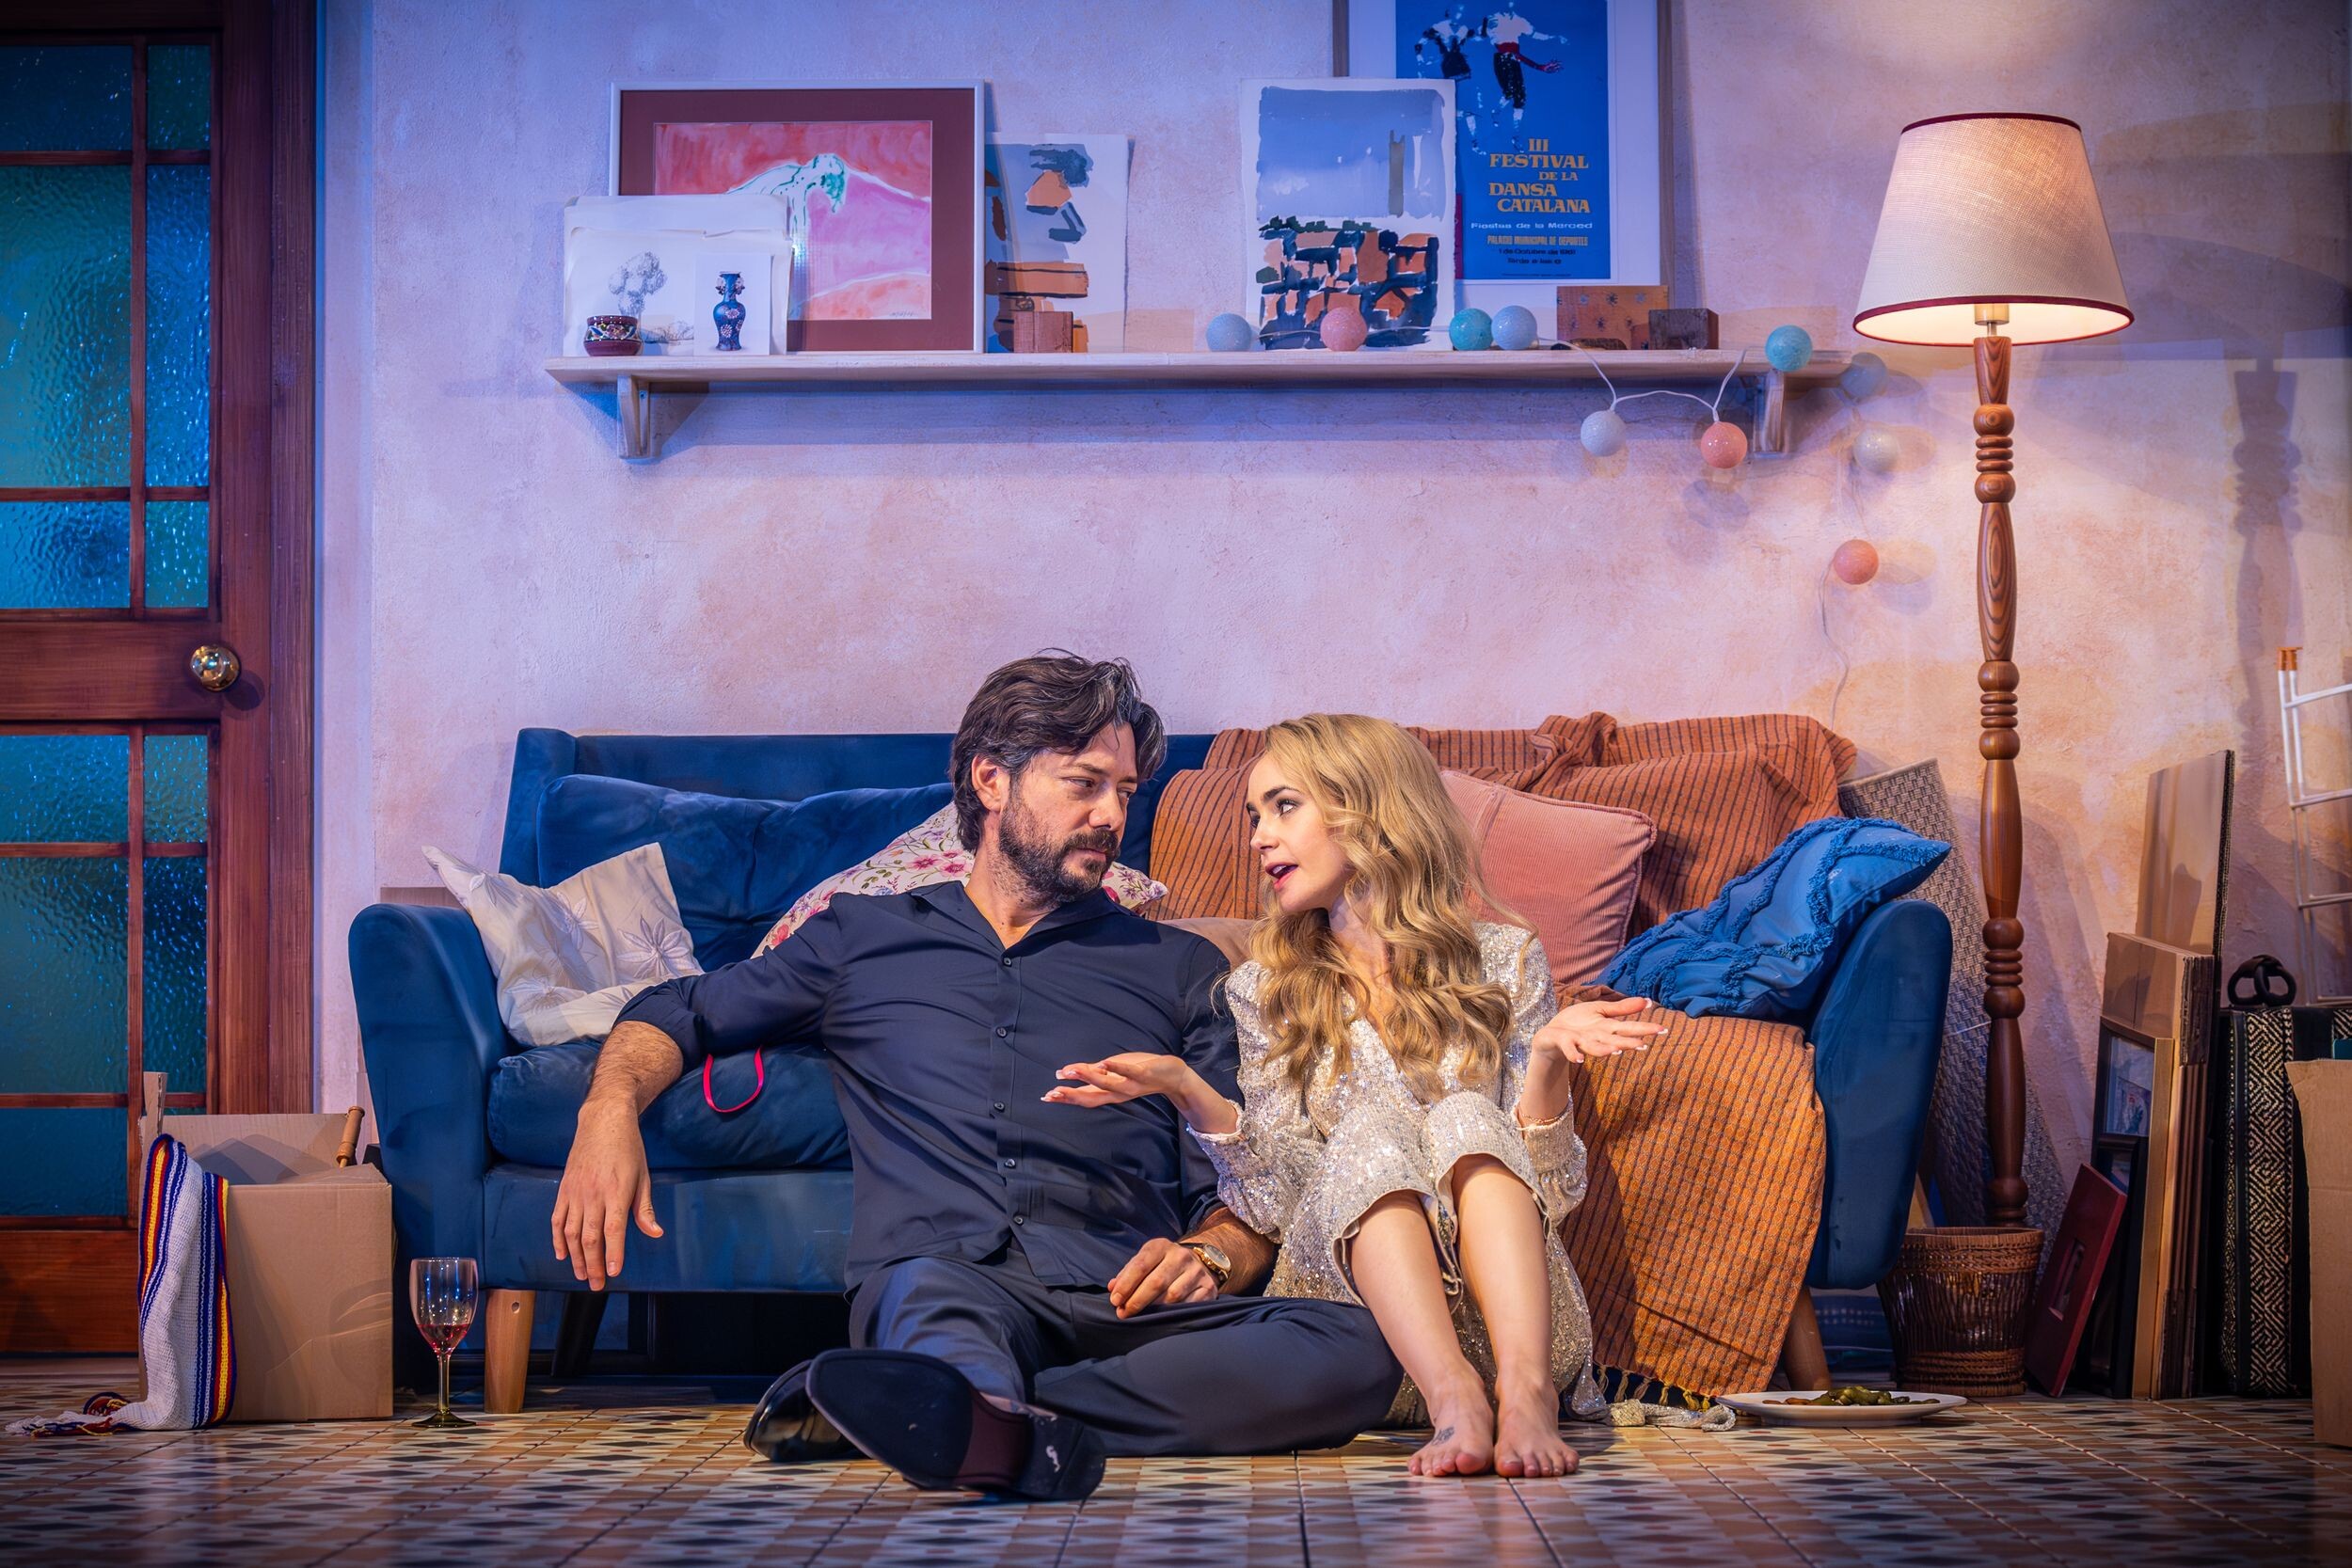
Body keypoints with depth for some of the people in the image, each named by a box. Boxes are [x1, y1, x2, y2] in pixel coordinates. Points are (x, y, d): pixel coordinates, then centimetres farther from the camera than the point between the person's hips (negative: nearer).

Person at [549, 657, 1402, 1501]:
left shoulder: (1180, 967, 27)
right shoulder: (861, 936, 27)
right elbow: (678, 1013, 30)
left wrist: (1210, 1257, -5)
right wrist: (610, 1112, 6)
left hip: (1122, 1304, 1)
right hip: (940, 1283, -1)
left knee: (1356, 1347, -32)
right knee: (932, 1287, -39)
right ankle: (1014, 1430, -71)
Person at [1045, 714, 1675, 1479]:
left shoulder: (1503, 963, 11)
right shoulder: (1263, 988, 15)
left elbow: (1551, 1189, 5)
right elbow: (1272, 1202, 4)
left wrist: (1547, 1058, -14)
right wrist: (1188, 1092, -13)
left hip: (1501, 1314, 0)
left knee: (1467, 1118, -25)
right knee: (1370, 1129, -26)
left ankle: (1524, 1390, -44)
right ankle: (1451, 1396, -46)